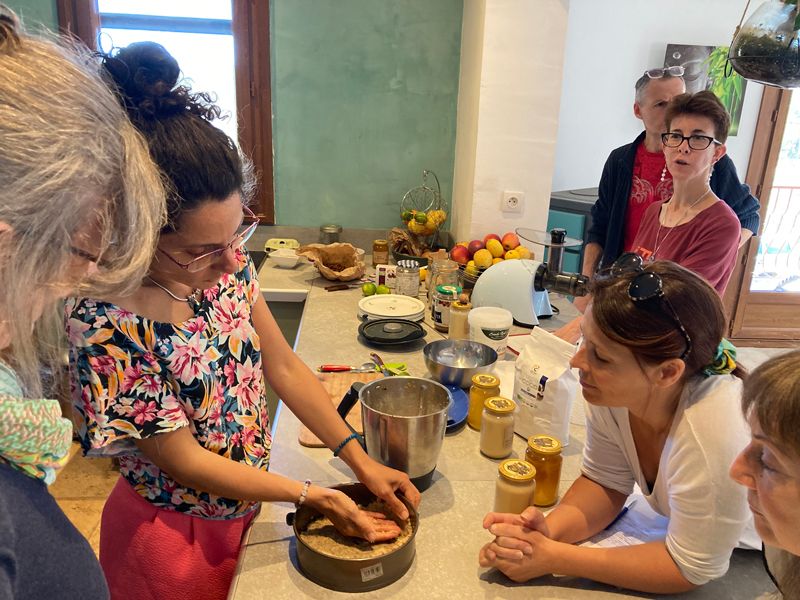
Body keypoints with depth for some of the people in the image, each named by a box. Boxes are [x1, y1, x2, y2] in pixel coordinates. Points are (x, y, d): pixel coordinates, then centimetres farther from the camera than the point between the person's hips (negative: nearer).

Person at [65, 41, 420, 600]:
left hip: (246, 503, 5)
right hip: (176, 537, -5)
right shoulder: (106, 325, -32)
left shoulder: (227, 260, -14)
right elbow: (185, 461, -23)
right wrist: (315, 495, -19)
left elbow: (283, 367, -6)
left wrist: (361, 461, -8)